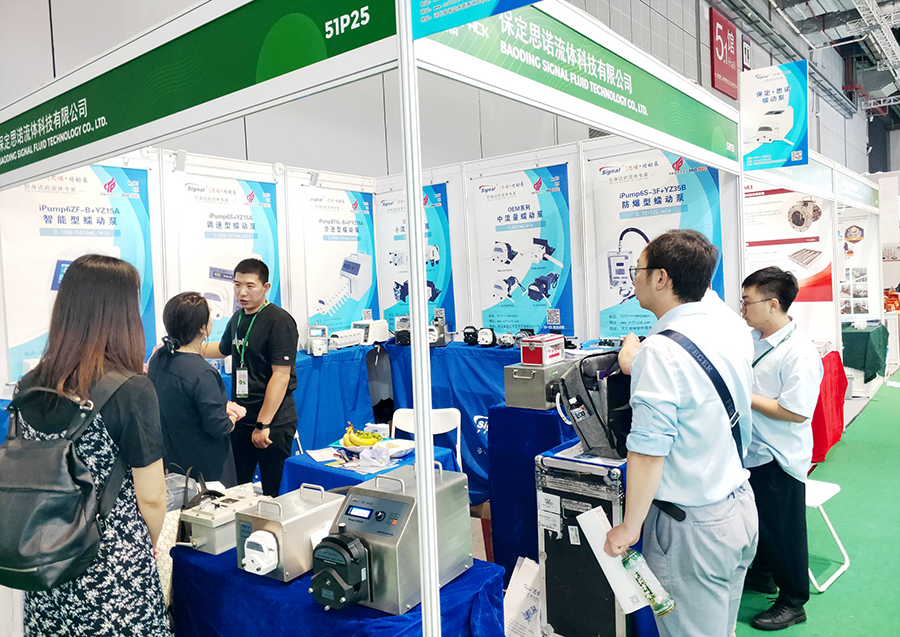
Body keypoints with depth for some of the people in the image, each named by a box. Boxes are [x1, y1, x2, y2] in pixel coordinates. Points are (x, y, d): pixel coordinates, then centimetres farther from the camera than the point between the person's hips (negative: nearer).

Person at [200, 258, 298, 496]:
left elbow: (281, 376, -20)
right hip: (240, 418, 7)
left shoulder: (279, 321, -15)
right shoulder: (237, 318, 10)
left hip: (273, 422, -7)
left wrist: (263, 425, -21)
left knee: (275, 492, 2)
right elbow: (223, 349, 32)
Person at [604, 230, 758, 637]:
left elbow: (648, 452, -25)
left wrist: (629, 527, -14)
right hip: (741, 507, 8)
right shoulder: (733, 329, 0)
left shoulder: (661, 351, -24)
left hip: (693, 526, -8)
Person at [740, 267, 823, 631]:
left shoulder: (799, 353, -23)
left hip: (778, 459, -7)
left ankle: (793, 603, 28)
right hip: (752, 451, 8)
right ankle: (762, 576, 46)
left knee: (782, 531, 9)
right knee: (758, 522, 24)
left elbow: (796, 412, -26)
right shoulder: (752, 340, 2)